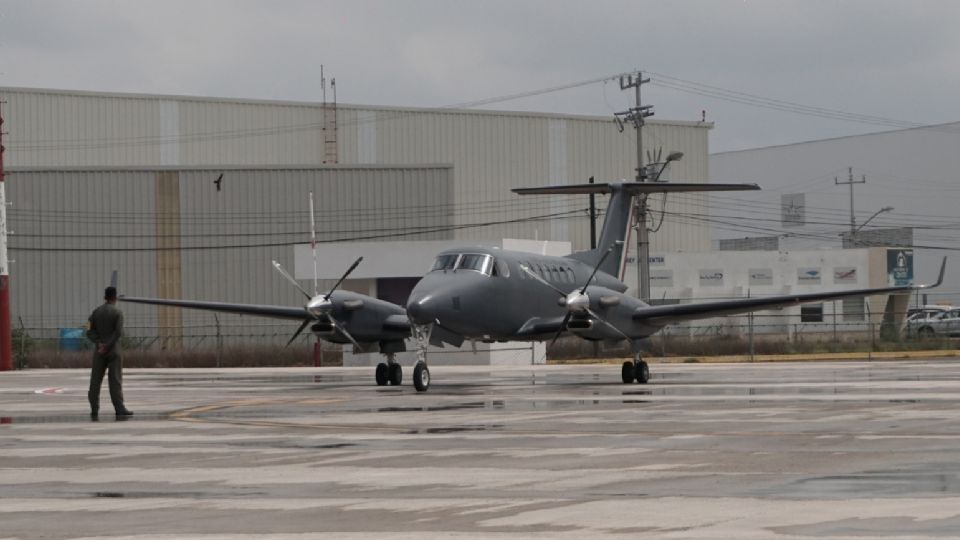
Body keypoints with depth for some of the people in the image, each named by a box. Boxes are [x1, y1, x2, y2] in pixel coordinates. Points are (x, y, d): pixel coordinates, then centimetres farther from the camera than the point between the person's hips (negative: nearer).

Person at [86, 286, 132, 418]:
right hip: (113, 351, -4)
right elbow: (118, 332, -19)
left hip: (99, 351, 4)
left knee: (96, 380, 5)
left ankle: (94, 409, 3)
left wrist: (100, 344, -12)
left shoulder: (96, 312, 7)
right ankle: (119, 408, -12)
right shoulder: (118, 313, -6)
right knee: (115, 380, -6)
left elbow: (90, 332, -1)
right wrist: (107, 347, -17)